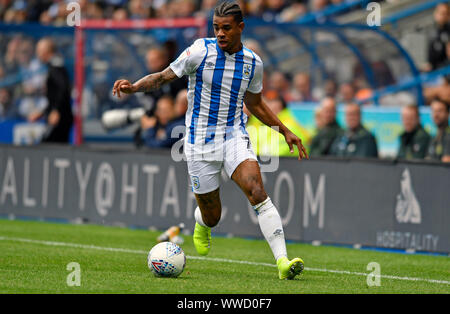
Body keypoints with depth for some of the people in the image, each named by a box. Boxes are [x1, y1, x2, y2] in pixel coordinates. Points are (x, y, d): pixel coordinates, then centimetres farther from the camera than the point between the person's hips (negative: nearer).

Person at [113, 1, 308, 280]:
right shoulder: (201, 51, -8)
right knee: (212, 217, 6)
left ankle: (282, 260, -30)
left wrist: (284, 130, 16)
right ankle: (202, 223, 47)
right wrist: (133, 87, -21)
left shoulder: (253, 63, 4)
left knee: (257, 191, -24)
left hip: (234, 136, 1)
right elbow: (164, 77, -3)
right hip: (200, 140, -1)